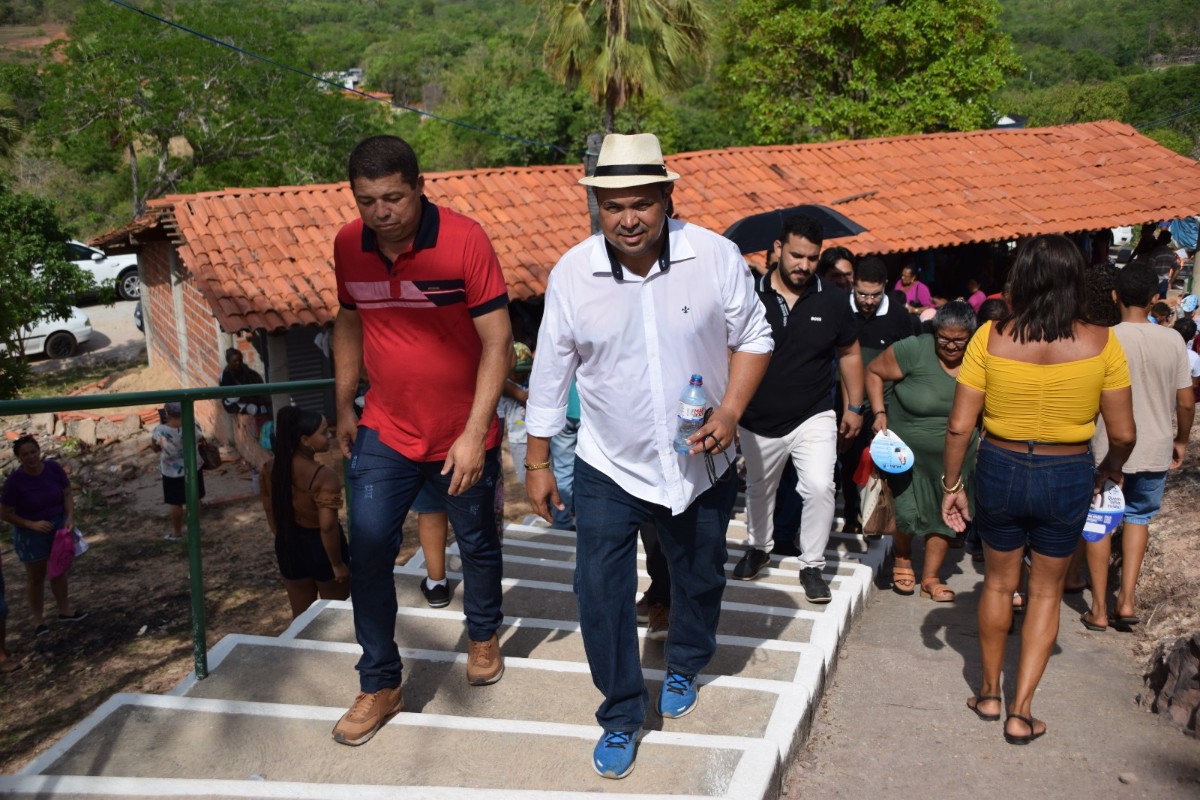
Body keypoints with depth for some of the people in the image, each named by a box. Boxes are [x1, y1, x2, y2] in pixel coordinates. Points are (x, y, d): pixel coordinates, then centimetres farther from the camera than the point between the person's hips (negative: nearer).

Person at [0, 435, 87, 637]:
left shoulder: (54, 468, -14)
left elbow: (67, 494, -3)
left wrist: (70, 517, -18)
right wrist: (32, 524, -25)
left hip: (58, 526, 4)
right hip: (30, 533, -3)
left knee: (59, 570, 18)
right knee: (36, 576, 10)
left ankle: (64, 610, 34)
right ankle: (38, 619, 24)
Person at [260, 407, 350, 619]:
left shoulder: (271, 468, -5)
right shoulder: (324, 476, -26)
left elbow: (270, 510, 7)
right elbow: (328, 526, -27)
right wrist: (337, 564, -16)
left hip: (289, 546, 6)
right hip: (321, 546, -6)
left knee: (300, 615, 20)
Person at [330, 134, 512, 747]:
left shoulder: (464, 240, -19)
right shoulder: (348, 245, -4)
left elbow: (498, 341, -18)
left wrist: (474, 434, -21)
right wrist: (344, 405, 10)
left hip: (462, 435, -3)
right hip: (385, 433, 3)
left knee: (477, 543, 16)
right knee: (367, 554, -2)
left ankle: (484, 635, 45)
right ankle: (379, 686, 15)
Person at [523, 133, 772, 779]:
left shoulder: (716, 257, -15)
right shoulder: (571, 274, -13)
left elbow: (752, 338, -2)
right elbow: (549, 375, -3)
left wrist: (729, 413, -17)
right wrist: (538, 464, 2)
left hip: (700, 466, 1)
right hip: (609, 467, -1)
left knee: (699, 578, 19)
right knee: (600, 591, -4)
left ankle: (684, 669, 49)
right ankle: (622, 714, 19)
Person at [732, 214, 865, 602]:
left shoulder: (831, 300, -5)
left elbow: (849, 353, 8)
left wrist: (855, 406, 8)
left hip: (814, 417, 0)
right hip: (759, 421, 1)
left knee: (820, 487, -15)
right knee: (759, 489, 19)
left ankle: (812, 566, 5)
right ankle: (758, 547, 45)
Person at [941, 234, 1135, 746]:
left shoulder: (991, 338, -12)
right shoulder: (1101, 343, -11)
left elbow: (959, 426, -11)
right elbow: (1123, 434, -6)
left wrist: (951, 483, 2)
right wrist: (1109, 470, 14)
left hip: (1000, 471, 0)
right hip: (1067, 477, 0)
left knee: (998, 582, 21)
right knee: (1046, 590, 17)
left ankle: (990, 693, 35)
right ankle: (1021, 712, 18)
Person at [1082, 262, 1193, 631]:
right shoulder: (1173, 341, -5)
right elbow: (1186, 401, -1)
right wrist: (1181, 440, 15)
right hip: (1155, 449, 3)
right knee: (1139, 516, 22)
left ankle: (1099, 608, 16)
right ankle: (1127, 599, 16)